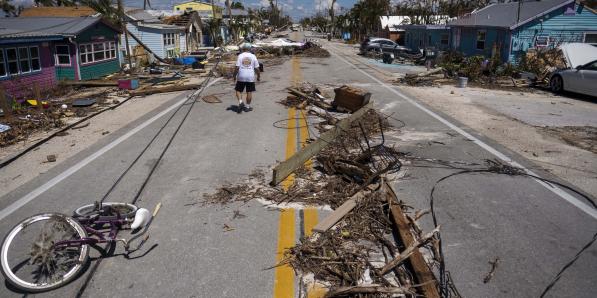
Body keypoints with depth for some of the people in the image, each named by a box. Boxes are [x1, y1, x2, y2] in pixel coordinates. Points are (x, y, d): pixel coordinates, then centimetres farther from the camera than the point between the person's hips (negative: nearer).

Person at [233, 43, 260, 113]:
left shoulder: (240, 56, -2)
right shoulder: (253, 56, 2)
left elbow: (237, 67, -8)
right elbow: (257, 68, 1)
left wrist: (234, 75, 3)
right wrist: (259, 76, 13)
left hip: (241, 77, -1)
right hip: (250, 77, 1)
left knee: (238, 90, 12)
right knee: (249, 92, 7)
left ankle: (240, 102, -7)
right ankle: (247, 106, 11)